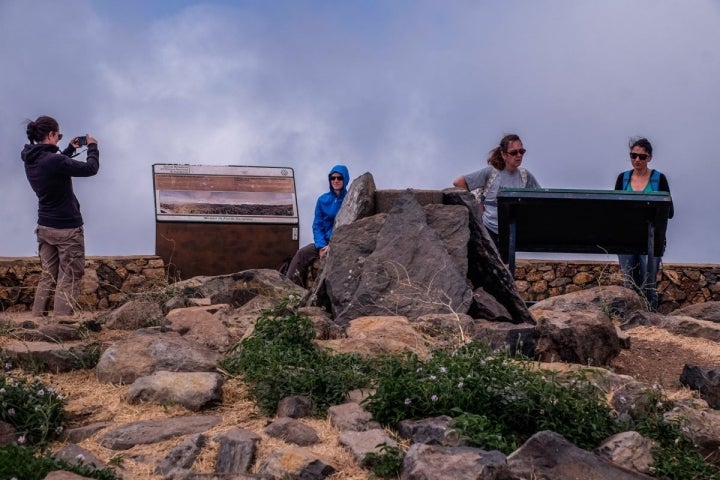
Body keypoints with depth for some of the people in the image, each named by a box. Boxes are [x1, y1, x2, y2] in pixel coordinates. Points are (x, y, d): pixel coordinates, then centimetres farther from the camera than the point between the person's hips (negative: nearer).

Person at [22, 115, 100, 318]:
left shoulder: (31, 160, 1)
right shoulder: (53, 160, -24)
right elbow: (91, 168, -16)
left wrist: (70, 149, 20)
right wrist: (92, 147, 1)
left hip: (45, 227, 8)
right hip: (67, 228, -8)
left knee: (47, 277, 13)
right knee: (68, 279, -2)